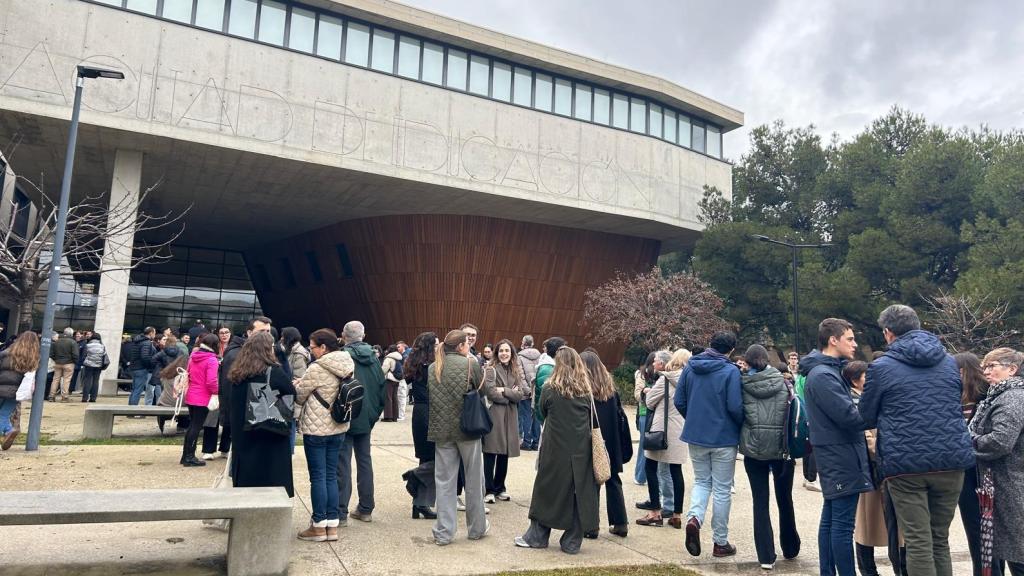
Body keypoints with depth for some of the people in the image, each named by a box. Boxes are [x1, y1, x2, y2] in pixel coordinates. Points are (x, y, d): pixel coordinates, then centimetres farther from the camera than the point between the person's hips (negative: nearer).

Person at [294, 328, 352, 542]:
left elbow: (299, 397, -7)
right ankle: (332, 524, 17)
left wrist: (298, 385, 14)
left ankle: (319, 525, 11)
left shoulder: (316, 369, -18)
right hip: (337, 428, 7)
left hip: (316, 428, -7)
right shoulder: (346, 367, 4)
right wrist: (305, 383, 12)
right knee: (331, 476, 13)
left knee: (318, 477, 3)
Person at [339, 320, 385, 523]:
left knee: (343, 464, 0)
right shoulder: (373, 357, 4)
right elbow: (382, 386, 7)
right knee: (365, 461, 13)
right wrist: (376, 412, 14)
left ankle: (341, 513, 1)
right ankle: (365, 510, 20)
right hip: (367, 418, 6)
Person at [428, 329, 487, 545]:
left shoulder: (432, 369, 3)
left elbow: (427, 398, 9)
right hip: (468, 428, -3)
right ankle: (477, 528, 25)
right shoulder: (471, 364, -9)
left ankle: (443, 532, 12)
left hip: (441, 430, 3)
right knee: (473, 479, 12)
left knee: (444, 481, 10)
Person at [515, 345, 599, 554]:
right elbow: (592, 420, 5)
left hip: (555, 448, -2)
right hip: (581, 450, 2)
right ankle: (572, 542, 15)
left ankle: (537, 536, 20)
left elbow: (543, 414, 7)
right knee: (579, 492, 9)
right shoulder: (586, 391, -1)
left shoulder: (550, 389, -7)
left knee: (548, 490, 10)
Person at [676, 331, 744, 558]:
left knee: (701, 481, 19)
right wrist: (744, 424, 2)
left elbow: (679, 401, 3)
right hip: (724, 438, -4)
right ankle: (720, 543, 16)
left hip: (695, 436, 4)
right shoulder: (730, 371, -13)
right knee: (722, 489, 8)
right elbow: (735, 407, -18)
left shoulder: (690, 367, 2)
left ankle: (694, 518, -8)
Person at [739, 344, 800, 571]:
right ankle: (790, 549, 34)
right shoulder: (782, 382, 0)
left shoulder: (743, 384, -4)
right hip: (782, 448, 2)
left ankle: (766, 556, 5)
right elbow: (794, 413, 2)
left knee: (760, 502, 6)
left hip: (753, 448, -1)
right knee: (785, 500, 18)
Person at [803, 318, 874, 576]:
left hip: (835, 456, 10)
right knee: (843, 525, -5)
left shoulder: (827, 371, 15)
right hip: (841, 457, -10)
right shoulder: (824, 375, -18)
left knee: (830, 519, 14)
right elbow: (849, 417, -22)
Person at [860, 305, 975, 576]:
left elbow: (866, 418, 4)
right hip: (952, 461, 5)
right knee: (940, 540, 15)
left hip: (905, 464, -4)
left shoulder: (881, 367, -5)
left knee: (918, 544, 1)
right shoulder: (950, 363, 10)